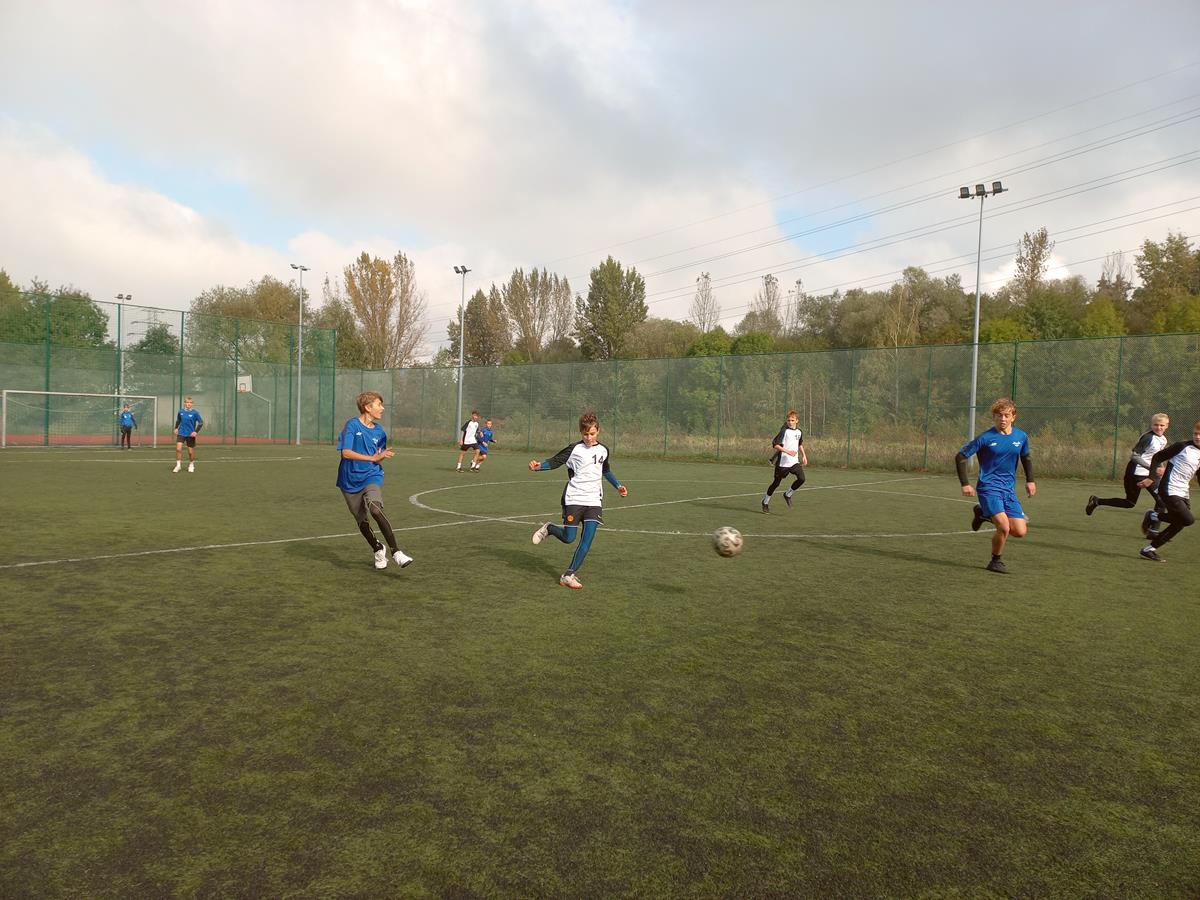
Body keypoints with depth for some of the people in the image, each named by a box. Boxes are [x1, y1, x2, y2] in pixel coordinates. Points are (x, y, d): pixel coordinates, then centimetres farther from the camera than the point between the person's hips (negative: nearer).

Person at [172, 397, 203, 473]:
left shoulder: (195, 413, -8)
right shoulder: (180, 412, 1)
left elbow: (201, 423, -4)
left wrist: (196, 431, -13)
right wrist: (176, 428, 6)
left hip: (190, 435, -2)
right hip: (181, 433, 2)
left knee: (191, 452, 6)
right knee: (178, 449, -15)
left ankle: (191, 465, 29)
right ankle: (178, 465, -3)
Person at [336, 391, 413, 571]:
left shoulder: (379, 431, 4)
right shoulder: (352, 425, -9)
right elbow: (346, 453, -18)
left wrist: (382, 456, -9)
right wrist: (373, 458, -23)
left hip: (371, 476, 1)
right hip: (351, 480, -1)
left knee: (375, 509, -27)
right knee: (362, 520, 9)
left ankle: (396, 553, -28)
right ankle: (378, 549, 35)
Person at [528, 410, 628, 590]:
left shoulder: (603, 450, 10)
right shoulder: (575, 449, -6)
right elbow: (554, 461, -7)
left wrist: (618, 486, 26)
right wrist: (538, 466, -25)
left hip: (594, 500, 4)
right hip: (574, 499, -4)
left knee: (588, 538, -8)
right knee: (569, 538, -1)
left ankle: (569, 575, -1)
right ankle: (548, 528, 32)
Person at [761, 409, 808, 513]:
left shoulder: (799, 432, 7)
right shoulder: (784, 431, -12)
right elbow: (774, 444, -17)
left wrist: (804, 455, 19)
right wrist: (787, 451, -25)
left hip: (795, 461, 5)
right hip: (783, 462, -5)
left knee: (801, 478, -16)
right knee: (777, 482, 5)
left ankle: (787, 494, 9)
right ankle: (765, 501, 26)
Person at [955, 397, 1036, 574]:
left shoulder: (1021, 437, 4)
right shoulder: (986, 438, -10)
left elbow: (1026, 458, 24)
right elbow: (960, 457, -5)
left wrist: (1030, 480, 15)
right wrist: (965, 484, -9)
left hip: (1009, 490, 5)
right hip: (989, 488, -5)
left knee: (1020, 532, -2)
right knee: (1004, 527, -21)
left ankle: (984, 513, 22)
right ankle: (996, 561, 5)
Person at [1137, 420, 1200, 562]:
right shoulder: (1182, 446, -6)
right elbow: (1157, 457, -2)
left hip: (1184, 494, 8)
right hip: (1170, 491, -8)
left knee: (1179, 525, 4)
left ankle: (1149, 549, 13)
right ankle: (1153, 517, 3)